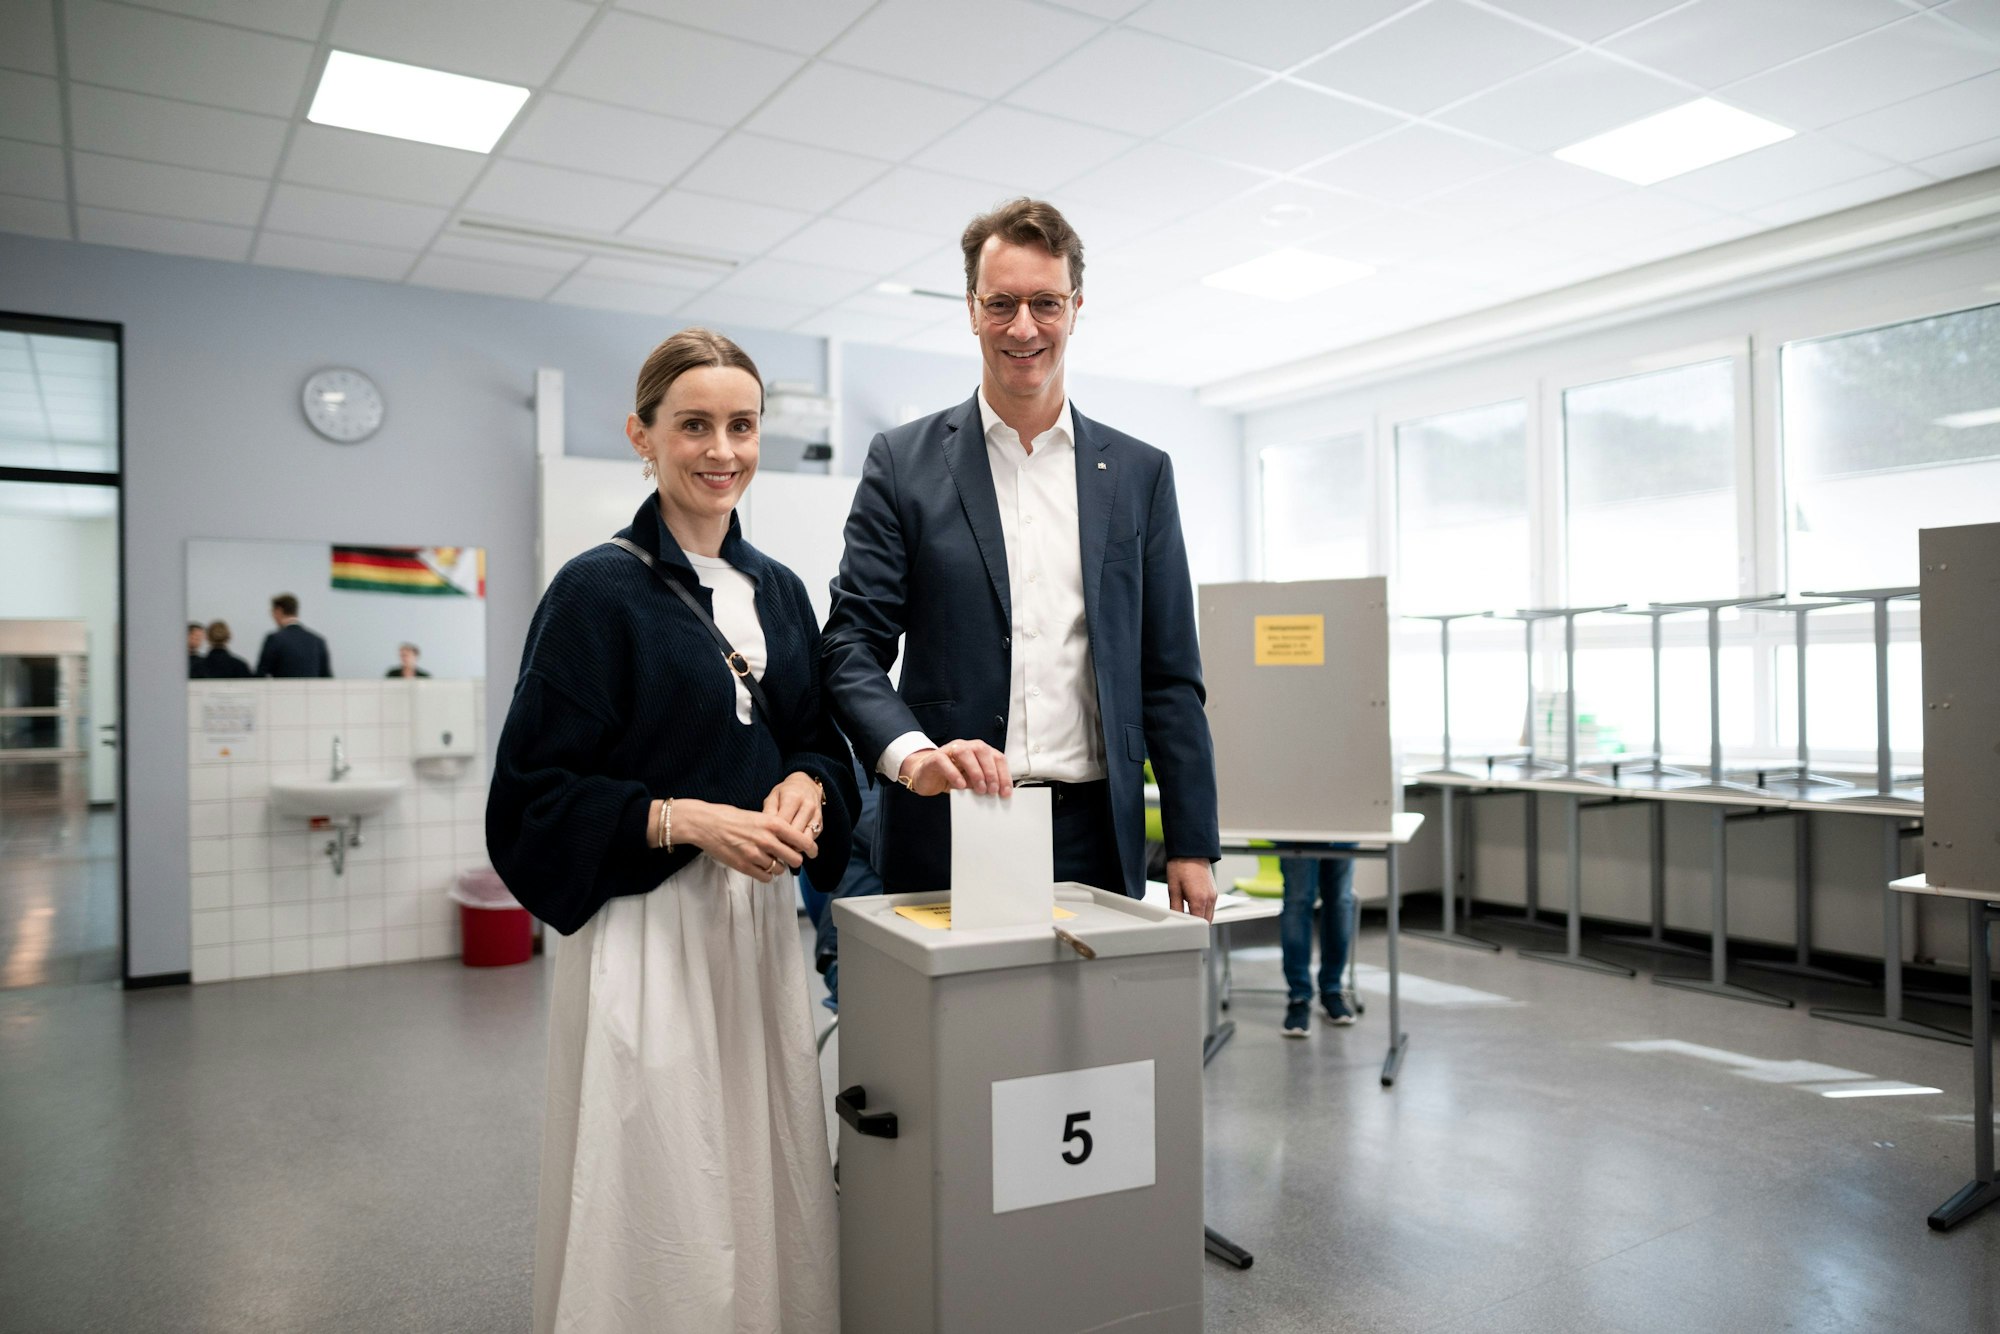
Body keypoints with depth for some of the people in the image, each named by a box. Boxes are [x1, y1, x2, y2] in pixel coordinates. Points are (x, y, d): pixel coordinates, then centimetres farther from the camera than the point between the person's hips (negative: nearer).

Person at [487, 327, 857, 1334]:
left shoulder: (779, 590, 9)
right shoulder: (600, 589, -8)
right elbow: (535, 793, -8)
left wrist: (807, 785, -5)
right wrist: (682, 820, -19)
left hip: (759, 915, 6)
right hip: (645, 926, -5)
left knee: (769, 1183, 13)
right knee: (661, 1195, 3)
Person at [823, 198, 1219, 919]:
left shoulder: (1140, 473, 8)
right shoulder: (903, 462, 3)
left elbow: (1170, 677, 7)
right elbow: (853, 645, -2)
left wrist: (1191, 846, 3)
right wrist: (912, 753, -22)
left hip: (1095, 832, 2)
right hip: (947, 832, -1)